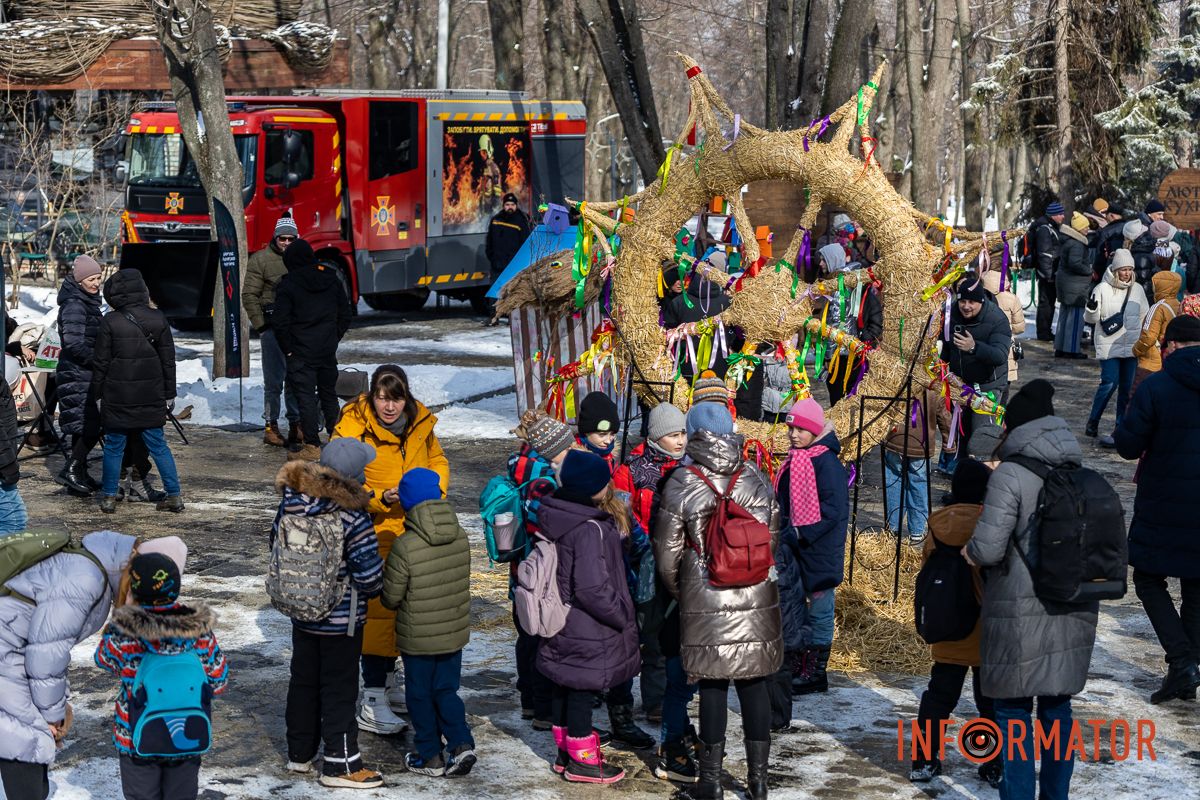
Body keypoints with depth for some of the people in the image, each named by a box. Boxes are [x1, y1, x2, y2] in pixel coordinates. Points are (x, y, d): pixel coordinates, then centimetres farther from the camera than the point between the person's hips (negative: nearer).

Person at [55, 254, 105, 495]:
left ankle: (79, 475, 19)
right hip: (76, 374, -10)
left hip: (82, 373, 10)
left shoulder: (88, 301, 14)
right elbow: (74, 344, -23)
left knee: (83, 426, 13)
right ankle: (71, 471, -8)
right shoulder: (74, 305, -17)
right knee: (90, 426, -12)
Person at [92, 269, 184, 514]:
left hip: (117, 397, -2)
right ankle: (174, 496, 9)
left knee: (114, 447, 10)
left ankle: (109, 497, 16)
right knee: (158, 445, 10)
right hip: (152, 397, 2)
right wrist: (170, 394, 12)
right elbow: (169, 360, 4)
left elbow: (101, 362, -5)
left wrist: (98, 393, 6)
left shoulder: (110, 321, -10)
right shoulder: (158, 319, -1)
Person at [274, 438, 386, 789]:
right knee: (339, 687, 6)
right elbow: (369, 573, -22)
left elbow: (277, 543, 6)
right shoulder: (353, 519, -26)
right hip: (342, 619, -6)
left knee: (302, 680, 20)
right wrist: (373, 589, 2)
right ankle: (340, 763, 14)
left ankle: (299, 753, 31)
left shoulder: (291, 501, -8)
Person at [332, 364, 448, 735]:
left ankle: (388, 679, 37)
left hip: (412, 533, 6)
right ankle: (371, 701, -9)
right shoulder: (353, 427, -16)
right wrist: (380, 498, -28)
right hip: (372, 533, -6)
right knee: (378, 608, -12)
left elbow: (437, 461, 16)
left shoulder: (420, 423, 1)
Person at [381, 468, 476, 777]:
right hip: (455, 634, 4)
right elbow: (460, 582, 6)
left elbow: (390, 598, -14)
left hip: (418, 639, -4)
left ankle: (430, 757, 20)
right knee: (446, 691, 18)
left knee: (420, 696, 13)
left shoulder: (405, 547, -22)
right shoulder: (461, 537, -6)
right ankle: (461, 744, 4)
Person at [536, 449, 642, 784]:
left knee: (566, 687, 20)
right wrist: (623, 617, -16)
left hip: (563, 624, 9)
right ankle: (581, 760, 17)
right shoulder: (590, 528, -27)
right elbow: (593, 588, -28)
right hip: (588, 631, -9)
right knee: (583, 691, 5)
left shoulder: (556, 515, 1)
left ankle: (565, 749, 34)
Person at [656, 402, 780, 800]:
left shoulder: (681, 485, -8)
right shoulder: (757, 479, 2)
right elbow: (773, 540, 11)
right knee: (754, 683, 10)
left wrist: (676, 591, 16)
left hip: (706, 603, -3)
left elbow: (667, 553, -2)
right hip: (758, 600, 3)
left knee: (713, 686, 5)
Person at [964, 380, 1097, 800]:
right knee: (1057, 706, 17)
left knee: (1013, 708, 5)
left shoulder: (1011, 474, -14)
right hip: (1074, 611, 6)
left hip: (1022, 611, -6)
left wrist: (971, 551, 2)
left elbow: (988, 548, -19)